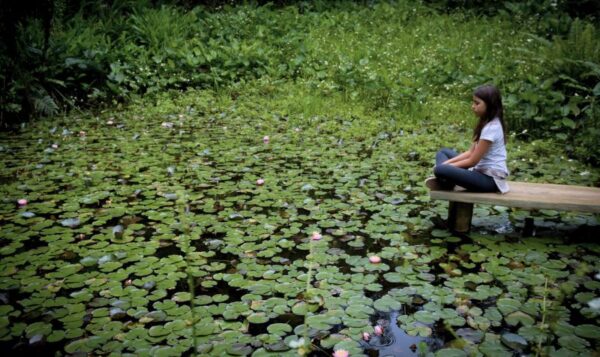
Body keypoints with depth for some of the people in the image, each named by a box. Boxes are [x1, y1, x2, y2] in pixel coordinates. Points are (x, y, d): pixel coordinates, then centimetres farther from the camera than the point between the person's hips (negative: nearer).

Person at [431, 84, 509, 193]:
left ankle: (447, 183, 0)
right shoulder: (486, 124, 12)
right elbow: (471, 152, 12)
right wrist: (447, 162, 1)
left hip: (490, 179, -11)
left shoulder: (491, 128, -18)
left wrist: (447, 165, -5)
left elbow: (473, 161, -16)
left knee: (440, 170, -31)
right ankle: (445, 182, -10)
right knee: (443, 152, 14)